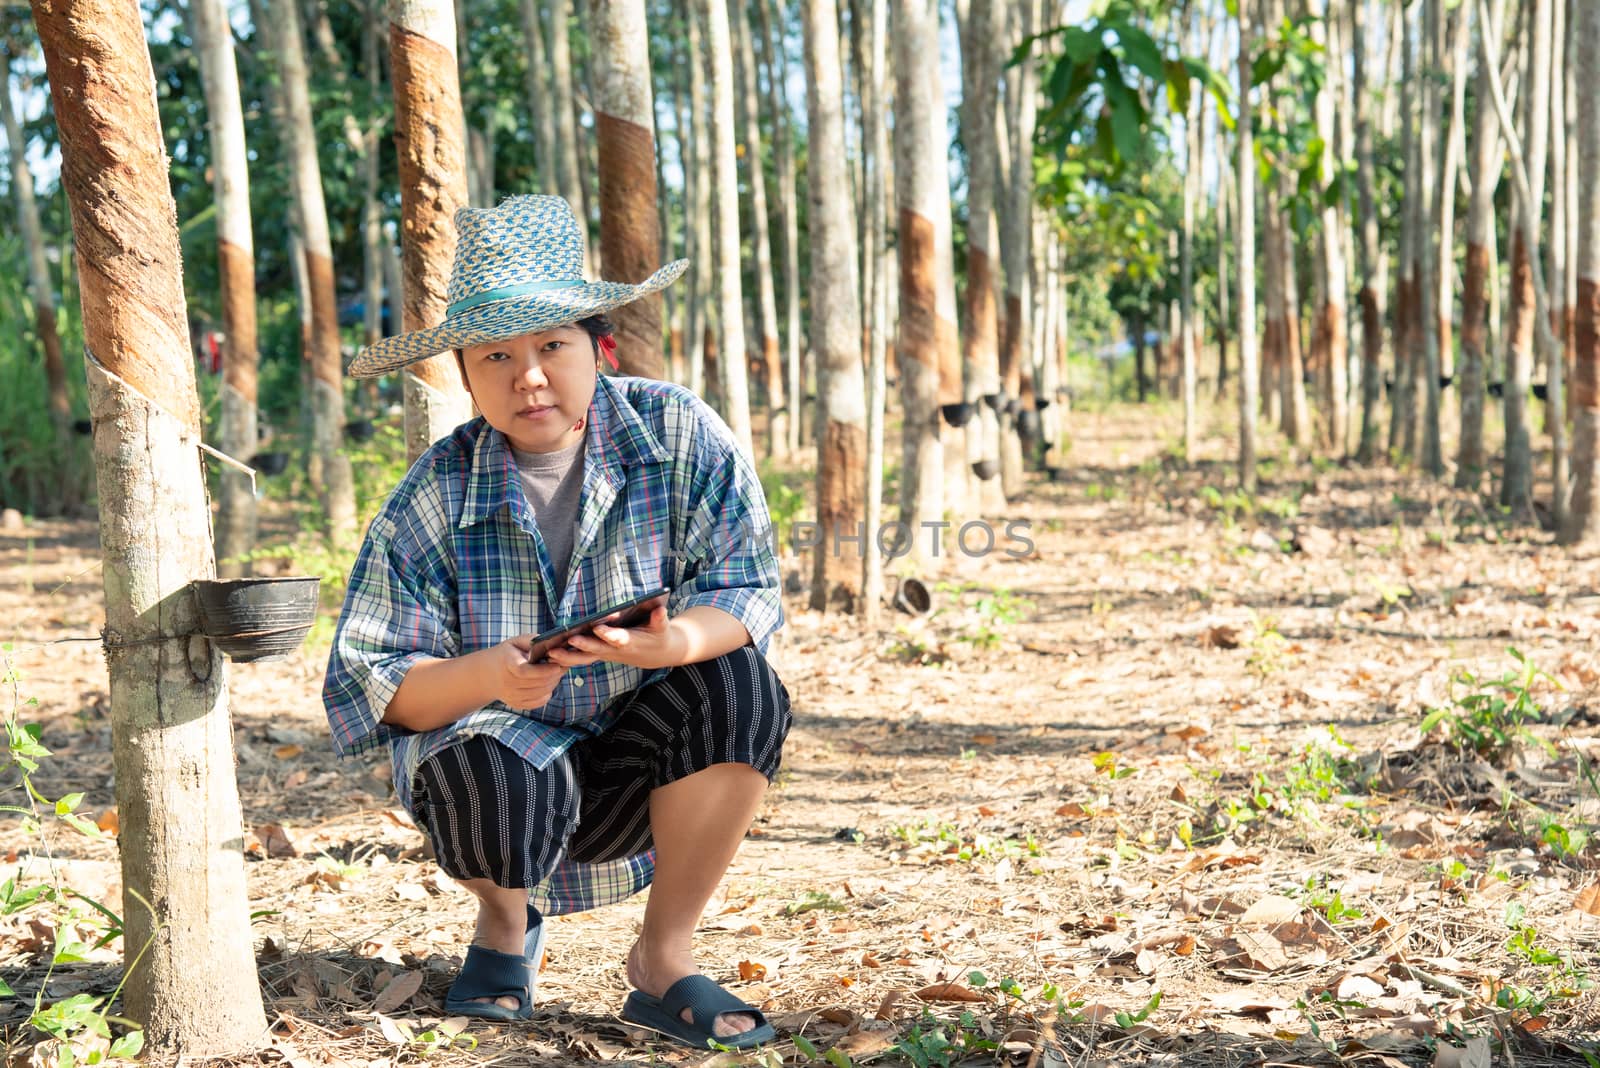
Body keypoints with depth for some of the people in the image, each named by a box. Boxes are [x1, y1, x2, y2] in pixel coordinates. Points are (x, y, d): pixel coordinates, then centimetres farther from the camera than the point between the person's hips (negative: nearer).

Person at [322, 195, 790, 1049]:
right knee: (494, 786, -36)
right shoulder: (434, 499, -12)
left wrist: (675, 641, -38)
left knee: (737, 688, -29)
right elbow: (368, 685, -14)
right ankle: (506, 918, 6)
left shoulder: (680, 435, -13)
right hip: (504, 752, -1)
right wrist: (487, 676, -35)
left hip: (634, 766, 1)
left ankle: (664, 958, -10)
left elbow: (746, 592, -15)